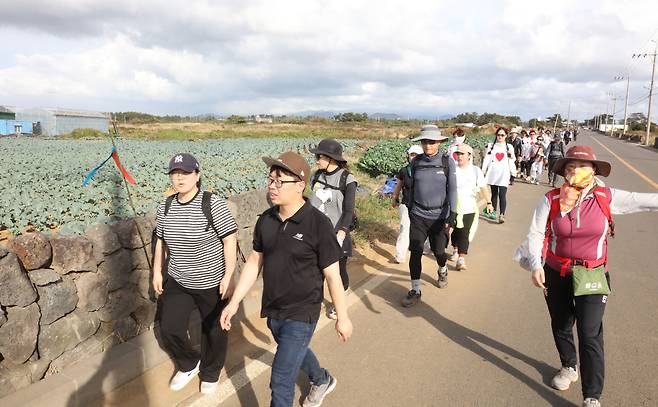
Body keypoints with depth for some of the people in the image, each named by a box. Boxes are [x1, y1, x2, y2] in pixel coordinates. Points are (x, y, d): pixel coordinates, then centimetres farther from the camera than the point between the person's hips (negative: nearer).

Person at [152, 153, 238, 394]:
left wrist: (228, 276, -18)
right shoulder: (166, 207, -1)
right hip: (177, 282, 5)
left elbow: (230, 240, -17)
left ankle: (210, 374, 40)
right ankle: (189, 364, 35)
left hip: (212, 283, -4)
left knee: (213, 331, 13)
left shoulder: (213, 204, -19)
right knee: (169, 329, 5)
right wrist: (157, 271, 9)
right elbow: (161, 241, 11)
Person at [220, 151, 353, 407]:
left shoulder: (318, 224, -21)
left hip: (301, 315, -6)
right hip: (272, 311, 7)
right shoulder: (266, 220, -5)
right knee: (296, 352, 30)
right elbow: (254, 263, 5)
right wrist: (234, 303, 4)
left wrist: (342, 317, -7)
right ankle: (322, 381, 60)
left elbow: (332, 274, -15)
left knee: (281, 381, -1)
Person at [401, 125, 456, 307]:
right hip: (418, 215, 1)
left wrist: (450, 216, -13)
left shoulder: (447, 162, -6)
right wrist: (410, 208, 15)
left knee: (438, 251, 12)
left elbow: (452, 189, -7)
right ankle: (415, 290, 9)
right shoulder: (416, 161, 0)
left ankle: (443, 270, 46)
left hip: (439, 215, -1)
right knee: (415, 252, -4)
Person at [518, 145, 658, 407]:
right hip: (556, 275, 2)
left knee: (590, 334, -6)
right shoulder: (551, 200, -9)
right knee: (561, 327, 19)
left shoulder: (606, 198, -8)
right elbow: (536, 234, -10)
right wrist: (535, 265, -21)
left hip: (592, 276, -1)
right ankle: (569, 367, 48)